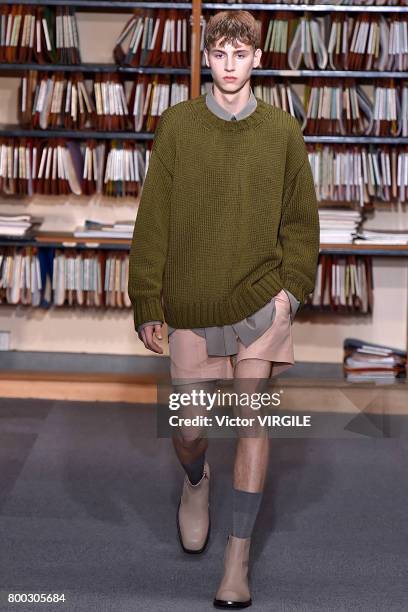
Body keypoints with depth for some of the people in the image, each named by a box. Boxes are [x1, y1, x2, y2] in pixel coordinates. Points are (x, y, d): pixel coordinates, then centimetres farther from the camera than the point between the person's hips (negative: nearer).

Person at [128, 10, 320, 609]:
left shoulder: (282, 130, 2)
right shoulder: (177, 125, -1)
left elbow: (301, 219, 7)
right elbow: (153, 218, 0)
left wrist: (292, 287, -4)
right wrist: (147, 304, -2)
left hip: (261, 300, 0)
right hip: (191, 303, 0)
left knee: (253, 422, 0)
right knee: (188, 430, 6)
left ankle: (238, 557, 11)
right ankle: (196, 482, 44)